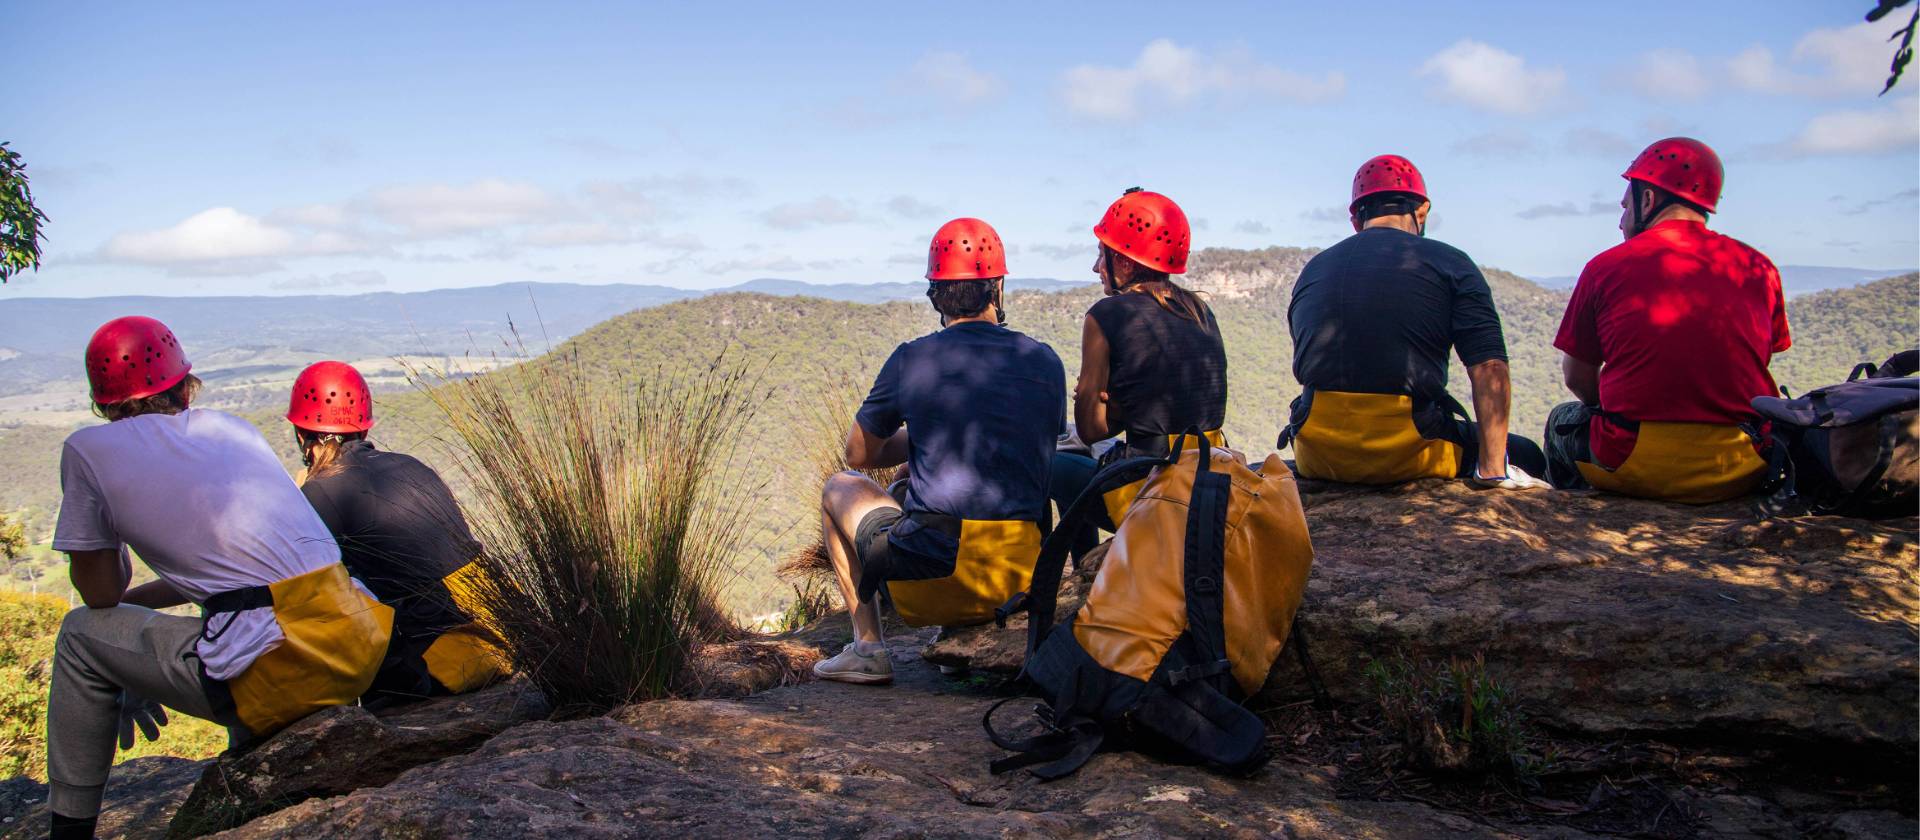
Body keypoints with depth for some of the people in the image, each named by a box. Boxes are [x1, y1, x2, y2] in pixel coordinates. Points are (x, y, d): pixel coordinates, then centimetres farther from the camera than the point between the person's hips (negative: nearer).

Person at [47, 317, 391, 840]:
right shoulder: (235, 429, 20)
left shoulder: (88, 450, 6)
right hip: (360, 652, 6)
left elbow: (101, 594, 14)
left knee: (82, 635, 19)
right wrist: (140, 598, 38)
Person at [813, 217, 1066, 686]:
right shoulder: (1045, 362, 7)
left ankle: (868, 647, 15)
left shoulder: (912, 360, -2)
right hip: (1025, 577, 5)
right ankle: (970, 630, 23)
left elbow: (860, 455, 12)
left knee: (840, 488, 25)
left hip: (932, 580, -4)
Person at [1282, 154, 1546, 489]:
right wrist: (1494, 469, -7)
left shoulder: (1312, 270, 17)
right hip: (1406, 458, -4)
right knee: (1525, 455, 15)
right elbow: (1489, 367, -6)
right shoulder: (1450, 263, 4)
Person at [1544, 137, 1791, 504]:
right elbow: (1755, 369, 13)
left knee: (1562, 420, 27)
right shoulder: (1758, 267, 6)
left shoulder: (1606, 267, -2)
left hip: (1635, 470, -3)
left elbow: (1577, 379, 5)